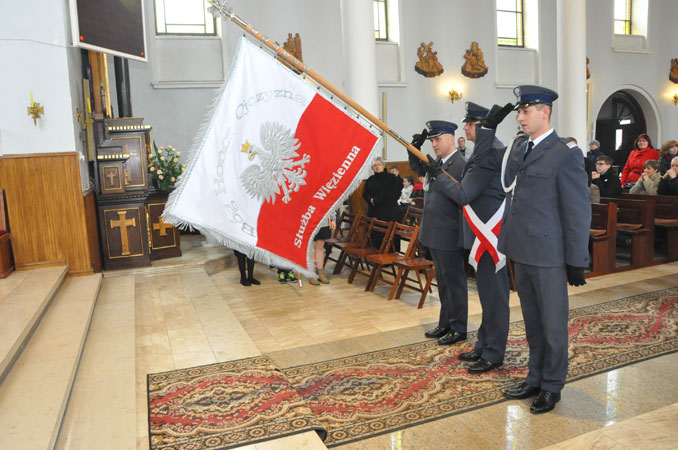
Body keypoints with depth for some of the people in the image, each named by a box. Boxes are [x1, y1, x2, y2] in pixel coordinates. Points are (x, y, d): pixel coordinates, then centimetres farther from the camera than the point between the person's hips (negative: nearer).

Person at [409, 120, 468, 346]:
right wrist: (416, 148, 6)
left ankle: (458, 329, 16)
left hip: (448, 235, -9)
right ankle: (445, 325, 31)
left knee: (454, 281, 3)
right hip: (435, 234, 9)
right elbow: (417, 167, 23)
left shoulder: (460, 165, -16)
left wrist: (438, 175, -29)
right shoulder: (438, 163, 9)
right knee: (443, 280, 18)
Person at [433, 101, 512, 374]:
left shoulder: (488, 154, -18)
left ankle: (493, 354, 13)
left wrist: (438, 175, -9)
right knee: (487, 290, 18)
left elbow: (464, 195, -20)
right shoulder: (485, 150, 14)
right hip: (482, 232, 11)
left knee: (493, 292, 0)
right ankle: (484, 346, 31)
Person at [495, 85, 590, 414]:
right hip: (521, 252, 7)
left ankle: (552, 387, 26)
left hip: (548, 256, -6)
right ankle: (535, 379, 35)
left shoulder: (565, 154, -12)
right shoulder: (518, 147, 9)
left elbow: (578, 213, -12)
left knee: (553, 325, 9)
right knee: (532, 322, 19)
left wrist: (576, 262, -10)